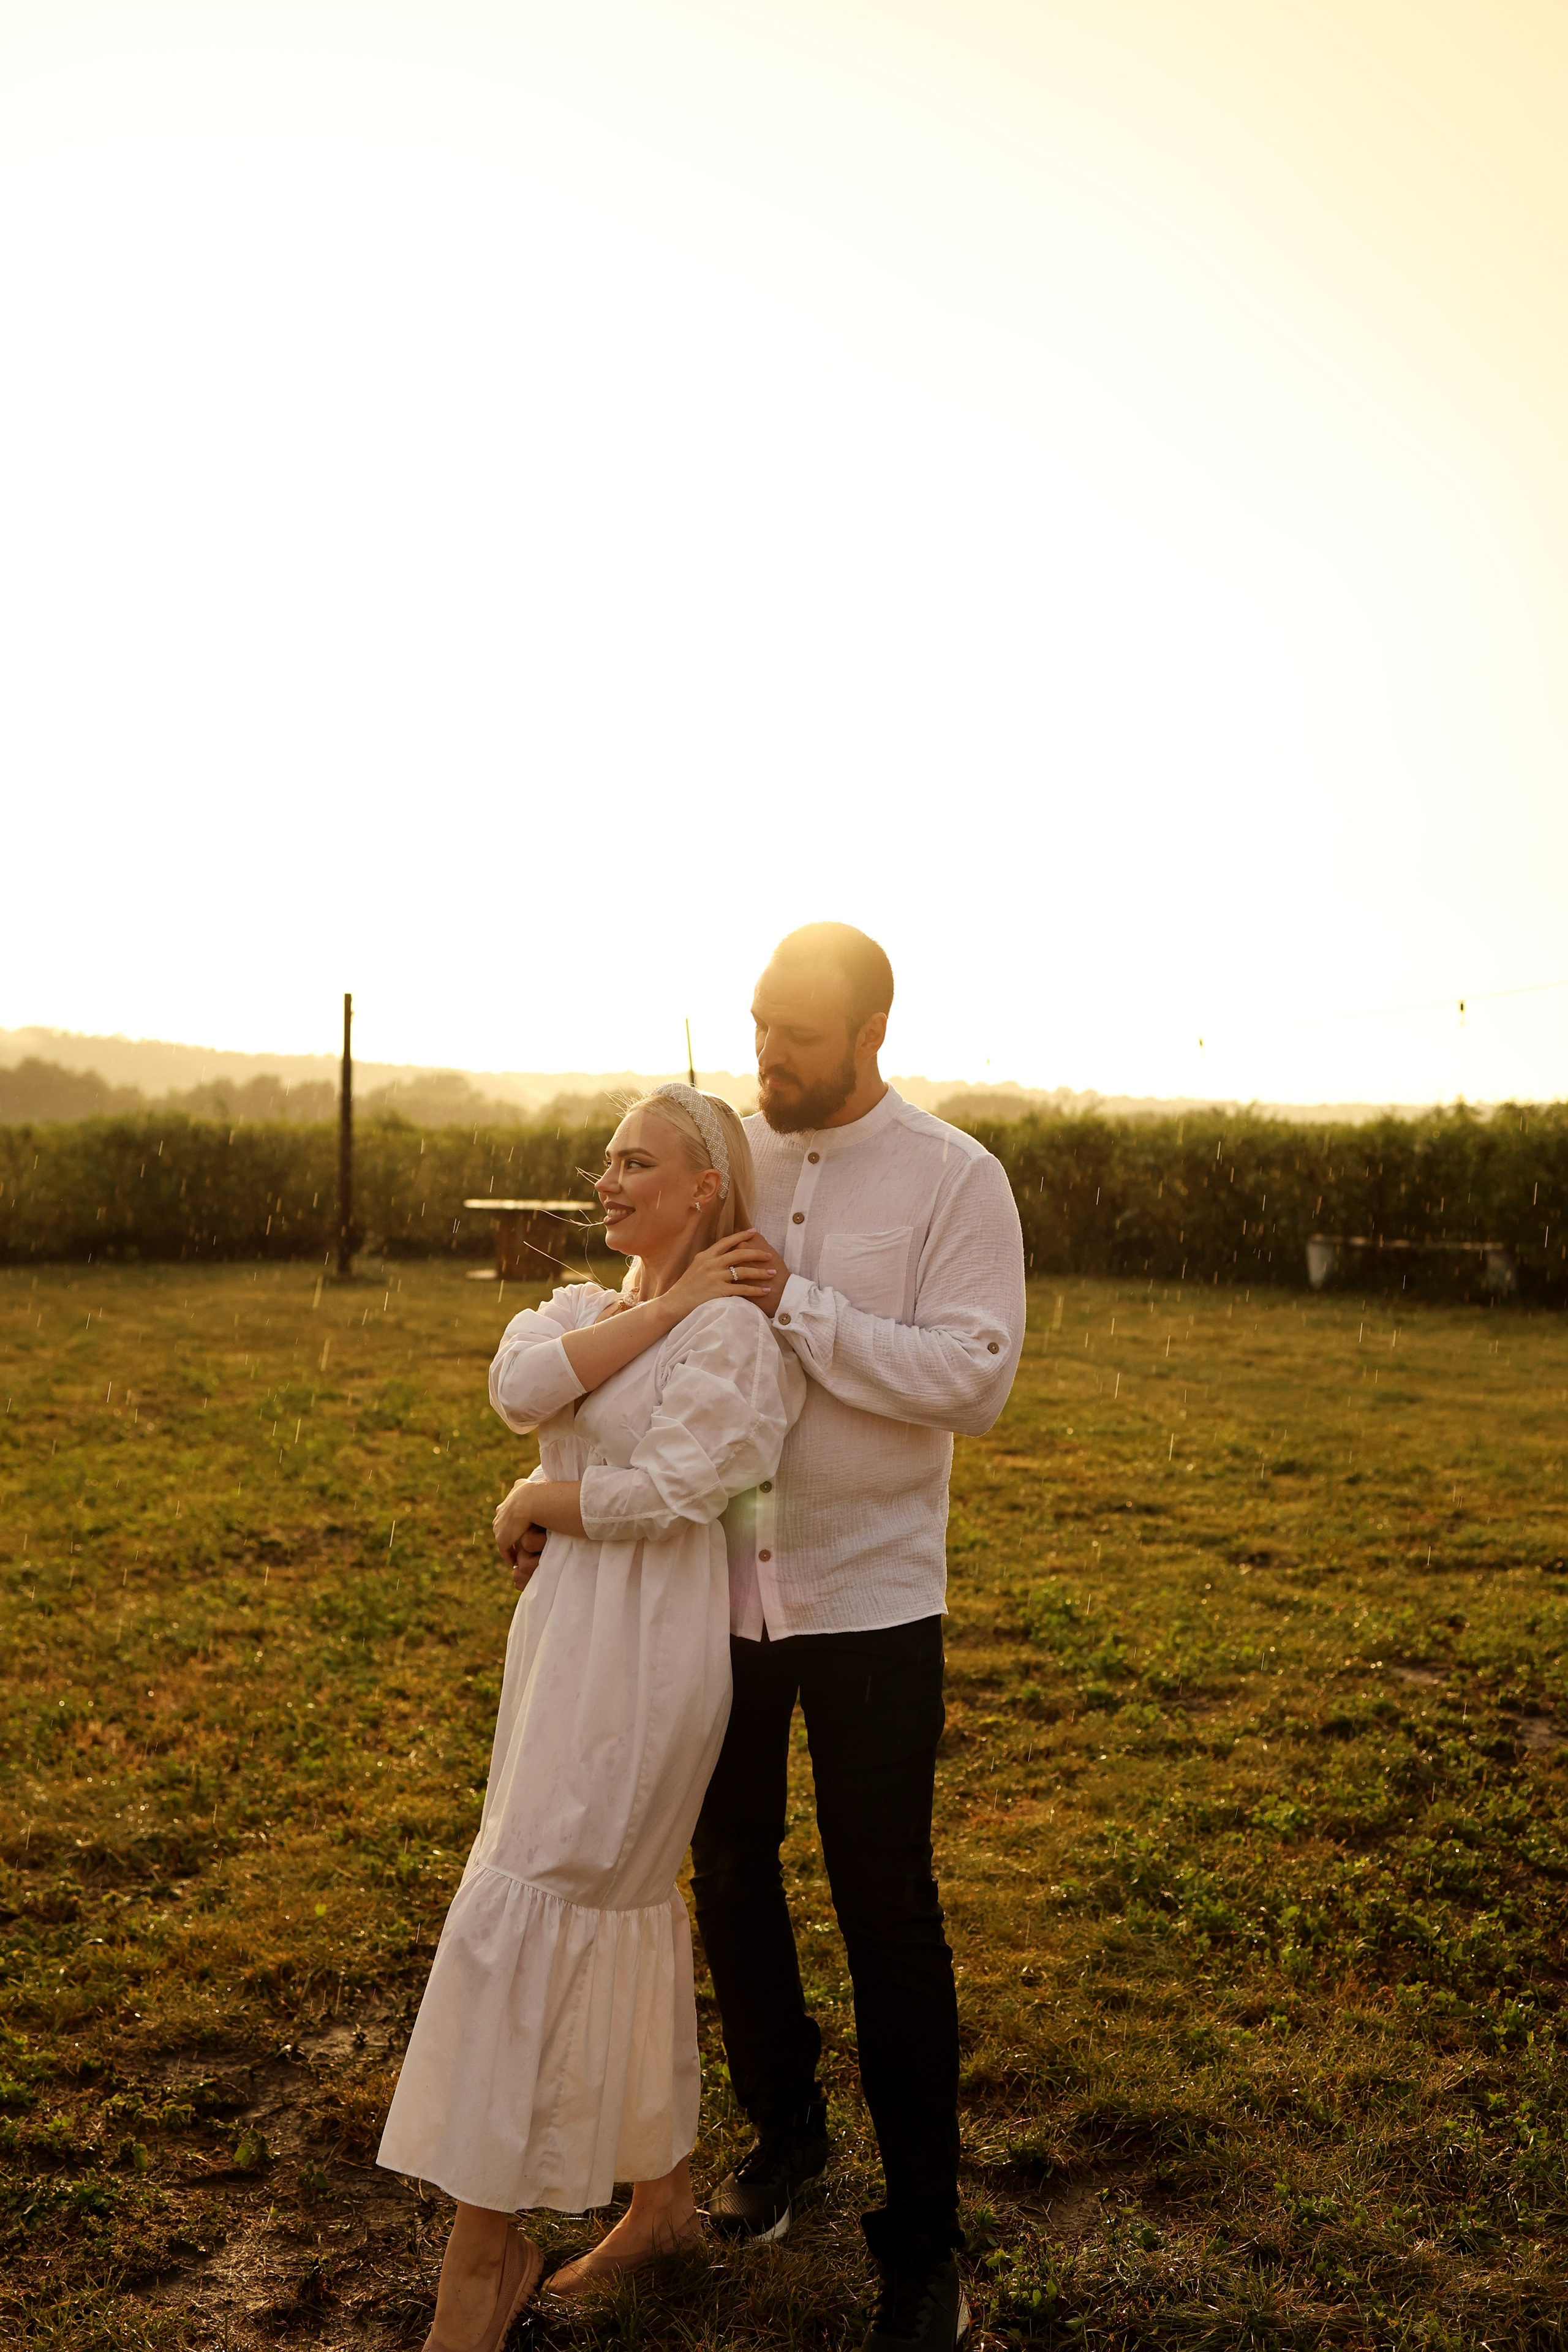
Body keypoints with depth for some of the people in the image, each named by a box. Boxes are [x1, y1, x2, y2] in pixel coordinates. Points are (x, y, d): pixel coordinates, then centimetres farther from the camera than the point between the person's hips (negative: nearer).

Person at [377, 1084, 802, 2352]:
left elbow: (671, 1490, -21)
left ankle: (486, 2246, 8)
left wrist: (532, 1506, -6)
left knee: (522, 1915, -7)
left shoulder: (734, 1328, -11)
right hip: (572, 1629, 9)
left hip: (647, 1643, -8)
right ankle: (664, 2196, 31)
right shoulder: (588, 1303, 14)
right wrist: (665, 1304, -12)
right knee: (625, 1906, 16)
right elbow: (521, 1386, -8)